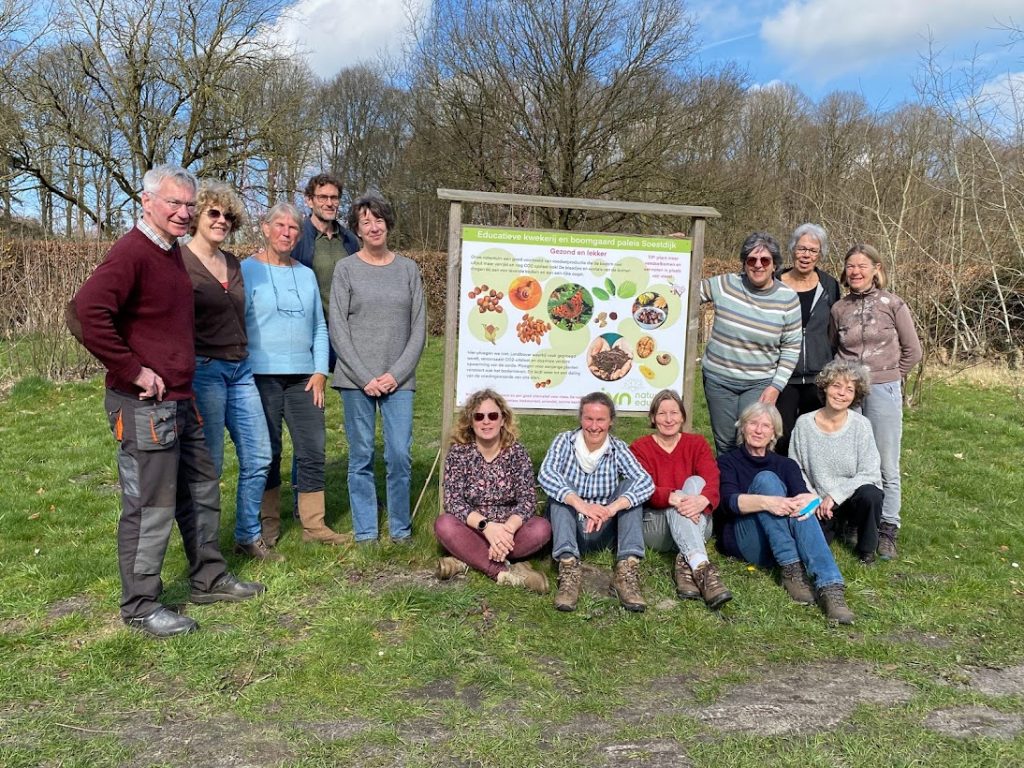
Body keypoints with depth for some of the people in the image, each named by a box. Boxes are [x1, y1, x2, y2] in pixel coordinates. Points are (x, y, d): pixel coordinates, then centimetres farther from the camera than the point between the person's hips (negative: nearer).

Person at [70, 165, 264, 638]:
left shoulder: (171, 251, 12)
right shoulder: (131, 252, -16)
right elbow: (88, 311, -30)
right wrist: (134, 371, -23)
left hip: (179, 400, 10)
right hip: (144, 405, -9)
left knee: (201, 489, 18)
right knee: (149, 506, 1)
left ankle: (209, 579, 34)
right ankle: (140, 607, 18)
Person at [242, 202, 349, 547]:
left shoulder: (306, 274, 14)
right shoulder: (248, 270, 1)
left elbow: (319, 327, 15)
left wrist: (320, 371, 5)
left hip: (303, 376, 4)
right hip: (263, 375, -4)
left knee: (313, 450, 3)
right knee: (267, 453, 3)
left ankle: (313, 525, 12)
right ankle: (269, 525, 18)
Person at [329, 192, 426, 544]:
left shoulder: (408, 268, 9)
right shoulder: (346, 269, 4)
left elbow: (419, 328, 6)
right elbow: (338, 330, -1)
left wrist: (396, 373, -5)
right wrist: (365, 377, -8)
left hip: (398, 380, 1)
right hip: (356, 379, -1)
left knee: (400, 455, -3)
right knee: (361, 457, 3)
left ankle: (401, 529, 14)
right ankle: (365, 532, 16)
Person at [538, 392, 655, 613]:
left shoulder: (618, 449, -2)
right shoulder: (565, 441, -5)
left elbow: (646, 482, -20)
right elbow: (545, 474, -25)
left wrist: (612, 508, -39)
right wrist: (580, 504, -41)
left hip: (604, 532, 1)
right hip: (568, 530, -1)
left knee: (632, 485, -18)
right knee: (561, 486, -25)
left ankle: (626, 573, -30)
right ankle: (569, 569, -39)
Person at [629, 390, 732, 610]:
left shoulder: (697, 443, 10)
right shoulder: (639, 448, 4)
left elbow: (712, 480, -10)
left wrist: (703, 500, -35)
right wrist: (673, 498, -36)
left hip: (697, 525, 2)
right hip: (655, 524, -2)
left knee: (695, 482, -25)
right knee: (680, 503, -32)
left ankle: (686, 564, -38)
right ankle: (702, 568, -52)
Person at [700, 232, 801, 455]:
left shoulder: (788, 299, -5)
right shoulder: (725, 285, -5)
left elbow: (791, 348, -1)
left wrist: (776, 387, -7)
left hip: (760, 383, -1)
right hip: (718, 378, 1)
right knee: (724, 445, 9)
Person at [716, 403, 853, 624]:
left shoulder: (785, 465, 19)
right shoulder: (728, 462, 9)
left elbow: (804, 494, -3)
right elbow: (729, 502, -12)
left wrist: (808, 500, -28)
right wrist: (766, 502, -32)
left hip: (784, 541, 3)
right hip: (742, 540, -2)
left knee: (800, 509, -29)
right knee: (765, 479, -25)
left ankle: (831, 587, -47)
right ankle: (791, 569, -34)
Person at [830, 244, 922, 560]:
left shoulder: (893, 305, -2)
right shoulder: (839, 309, 6)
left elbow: (912, 351, 5)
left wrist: (889, 377, 8)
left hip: (883, 391, -2)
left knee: (887, 466, 2)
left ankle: (887, 530, 12)